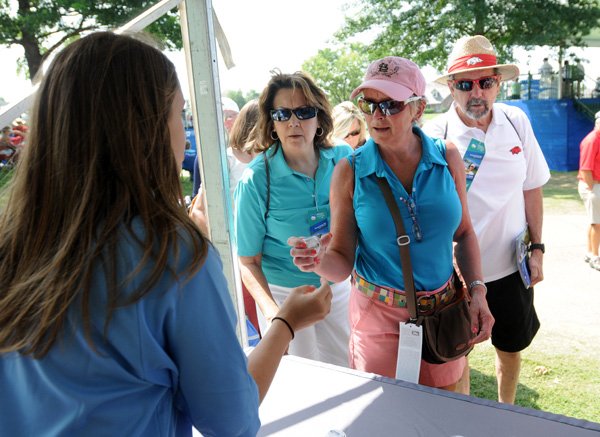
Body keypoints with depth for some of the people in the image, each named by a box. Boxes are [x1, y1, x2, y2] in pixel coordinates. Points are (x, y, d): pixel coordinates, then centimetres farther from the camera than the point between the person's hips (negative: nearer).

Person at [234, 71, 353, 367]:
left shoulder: (343, 159, -9)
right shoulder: (256, 179, -18)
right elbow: (248, 261, -14)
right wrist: (271, 312, -27)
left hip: (339, 286, 3)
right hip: (284, 296, -3)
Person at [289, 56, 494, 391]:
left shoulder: (447, 158, -5)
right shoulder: (350, 172, -11)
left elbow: (464, 233, 6)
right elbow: (343, 261, -8)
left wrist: (478, 290, -4)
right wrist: (320, 261, -29)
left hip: (444, 310, 3)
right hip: (379, 316, -2)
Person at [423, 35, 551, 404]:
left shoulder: (517, 122, -3)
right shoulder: (435, 135, -15)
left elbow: (531, 188, 6)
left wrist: (537, 248, 6)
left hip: (510, 266, 4)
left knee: (511, 348, 22)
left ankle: (506, 410, 50)